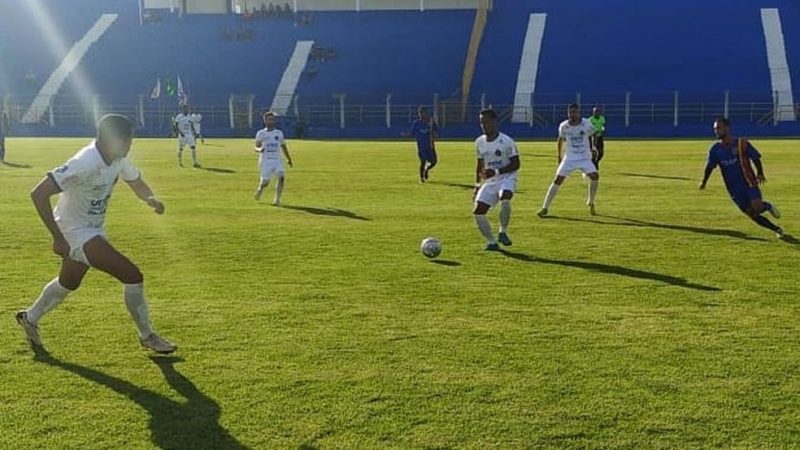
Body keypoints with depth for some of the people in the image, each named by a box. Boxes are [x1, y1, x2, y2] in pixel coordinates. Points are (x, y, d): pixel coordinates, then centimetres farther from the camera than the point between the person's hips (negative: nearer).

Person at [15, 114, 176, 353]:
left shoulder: (118, 158, -6)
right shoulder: (86, 163, -30)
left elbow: (136, 182, 11)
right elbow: (39, 193, -32)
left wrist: (150, 198, -13)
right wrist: (58, 237, -31)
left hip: (94, 230, 9)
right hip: (76, 232, -9)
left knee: (68, 283, 30)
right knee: (132, 275, -15)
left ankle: (30, 318, 53)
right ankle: (147, 336, 2)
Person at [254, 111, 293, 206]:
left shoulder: (279, 133, 12)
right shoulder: (261, 133, 4)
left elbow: (283, 146, 22)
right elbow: (256, 147, 5)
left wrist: (289, 159, 23)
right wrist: (259, 149, -19)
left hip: (277, 160, 2)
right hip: (265, 161, -2)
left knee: (281, 176, -22)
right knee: (265, 182, -4)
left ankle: (277, 200, -18)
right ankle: (260, 189, 33)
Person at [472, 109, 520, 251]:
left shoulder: (506, 141, -13)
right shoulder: (479, 142, 5)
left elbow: (515, 164, -12)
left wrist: (496, 172, -23)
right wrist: (477, 185, 15)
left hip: (506, 178, -5)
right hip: (489, 181, 5)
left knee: (504, 200, -36)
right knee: (478, 212, -9)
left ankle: (503, 232, -13)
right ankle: (491, 242, 8)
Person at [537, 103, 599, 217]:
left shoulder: (586, 124, -10)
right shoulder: (564, 126, -7)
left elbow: (591, 135, 11)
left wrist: (591, 149, 10)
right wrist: (559, 155, 16)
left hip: (585, 158, 0)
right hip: (570, 158, 0)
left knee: (595, 176, -19)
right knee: (557, 180, -8)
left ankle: (591, 203, 4)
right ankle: (545, 208, -2)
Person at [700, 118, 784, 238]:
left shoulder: (741, 144, -8)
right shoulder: (715, 149, 0)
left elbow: (756, 158, -1)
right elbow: (710, 166, 5)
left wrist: (760, 173, -10)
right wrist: (704, 181, -2)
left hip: (749, 183, -3)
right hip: (734, 189, 3)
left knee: (757, 208, -20)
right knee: (751, 214, 1)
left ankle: (767, 206, 16)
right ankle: (776, 229, 20)